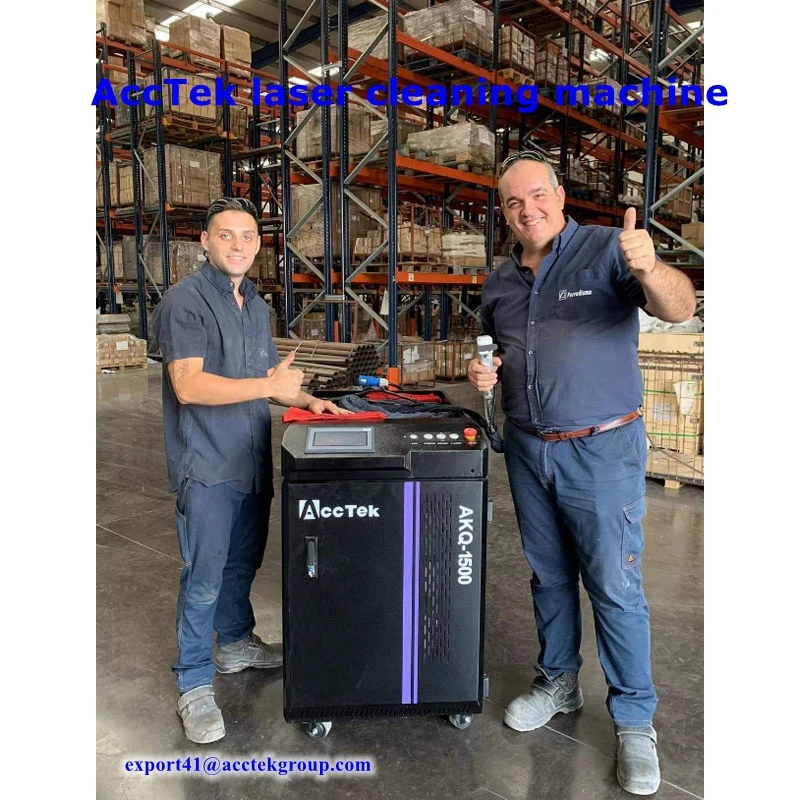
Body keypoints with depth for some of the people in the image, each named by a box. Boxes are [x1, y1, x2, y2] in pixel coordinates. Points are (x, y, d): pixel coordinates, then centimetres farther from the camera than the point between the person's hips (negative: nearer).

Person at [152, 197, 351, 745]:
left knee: (243, 563, 21)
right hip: (207, 467, -7)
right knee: (203, 578, 1)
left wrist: (305, 400, 5)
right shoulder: (185, 301, -12)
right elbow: (189, 385, -22)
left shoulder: (256, 304, 13)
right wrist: (267, 385, -26)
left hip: (253, 462, 8)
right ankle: (195, 684, 17)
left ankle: (236, 644, 41)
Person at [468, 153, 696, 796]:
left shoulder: (607, 250, -8)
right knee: (549, 575, 17)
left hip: (602, 451, -5)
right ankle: (558, 683, 37)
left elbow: (679, 308, -22)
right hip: (528, 450, 6)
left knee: (616, 587, 1)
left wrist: (649, 268, -43)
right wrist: (486, 373, -1)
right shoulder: (500, 283, 10)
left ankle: (635, 722, 19)